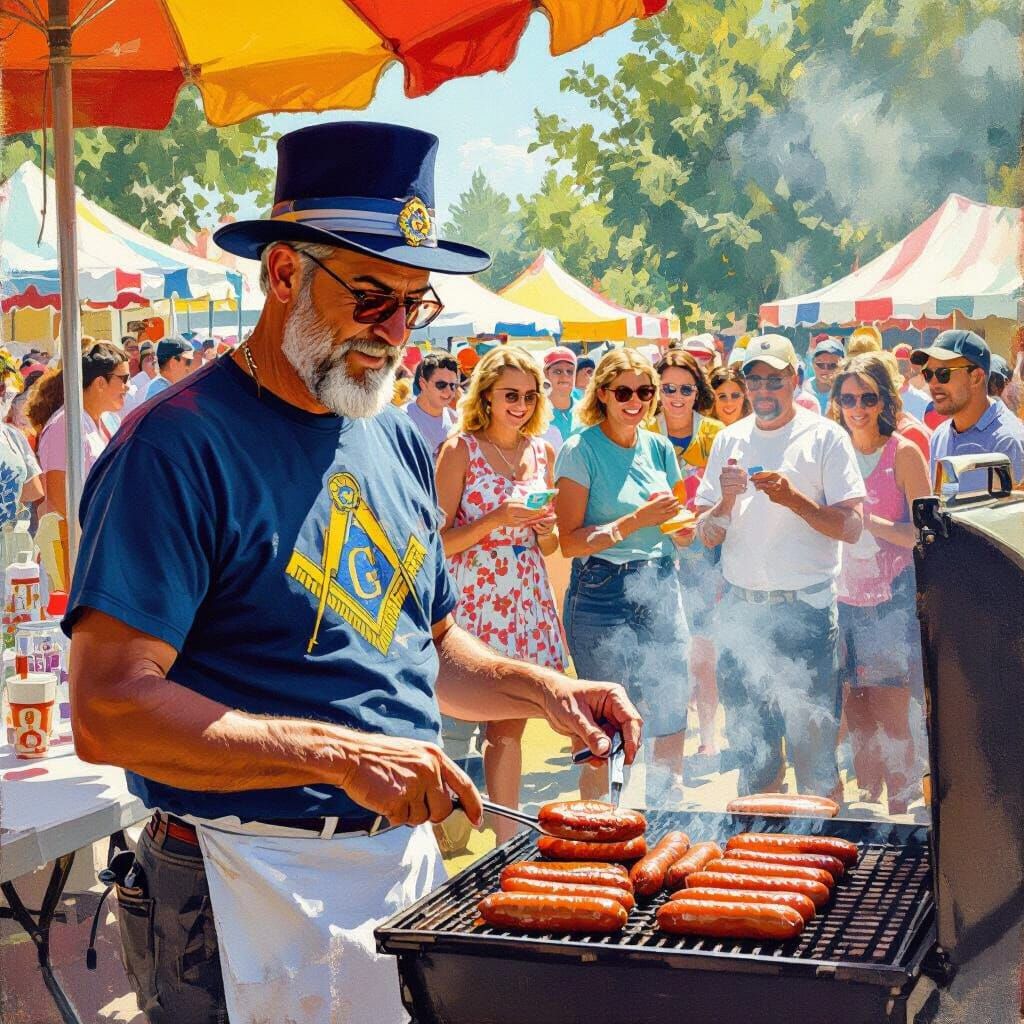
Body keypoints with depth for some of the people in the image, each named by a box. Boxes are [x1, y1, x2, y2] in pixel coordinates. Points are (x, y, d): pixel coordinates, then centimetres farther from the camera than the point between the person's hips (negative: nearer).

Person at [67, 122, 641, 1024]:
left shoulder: (401, 443, 9)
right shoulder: (180, 446, -15)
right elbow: (110, 710, -22)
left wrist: (541, 691, 2)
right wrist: (342, 755, -26)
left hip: (409, 858, 7)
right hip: (256, 894, -7)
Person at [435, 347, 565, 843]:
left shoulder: (542, 452, 11)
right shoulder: (460, 449, -5)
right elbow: (439, 541, -8)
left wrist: (547, 528, -3)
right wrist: (496, 520, -19)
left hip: (527, 599, 5)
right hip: (473, 598, -5)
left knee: (511, 724, 8)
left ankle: (506, 839, 15)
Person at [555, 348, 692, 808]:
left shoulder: (660, 448, 11)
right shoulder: (580, 450, -6)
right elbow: (570, 541, -12)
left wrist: (684, 525, -2)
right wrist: (637, 519, -18)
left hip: (660, 589, 5)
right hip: (602, 593, -5)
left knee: (672, 723, 4)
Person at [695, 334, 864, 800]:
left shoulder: (825, 437, -1)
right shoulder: (728, 440, 11)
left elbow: (851, 527, -8)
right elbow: (707, 536, 8)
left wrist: (794, 499, -21)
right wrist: (727, 499, -12)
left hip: (806, 608, -4)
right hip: (740, 607, 4)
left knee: (814, 750, -2)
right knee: (750, 748, 12)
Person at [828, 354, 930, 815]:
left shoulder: (903, 453, -5)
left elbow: (921, 534, -8)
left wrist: (866, 520, -19)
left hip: (892, 600, -4)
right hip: (846, 598, 5)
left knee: (889, 716, -6)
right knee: (857, 712, 7)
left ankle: (900, 814, 2)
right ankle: (867, 808, 17)